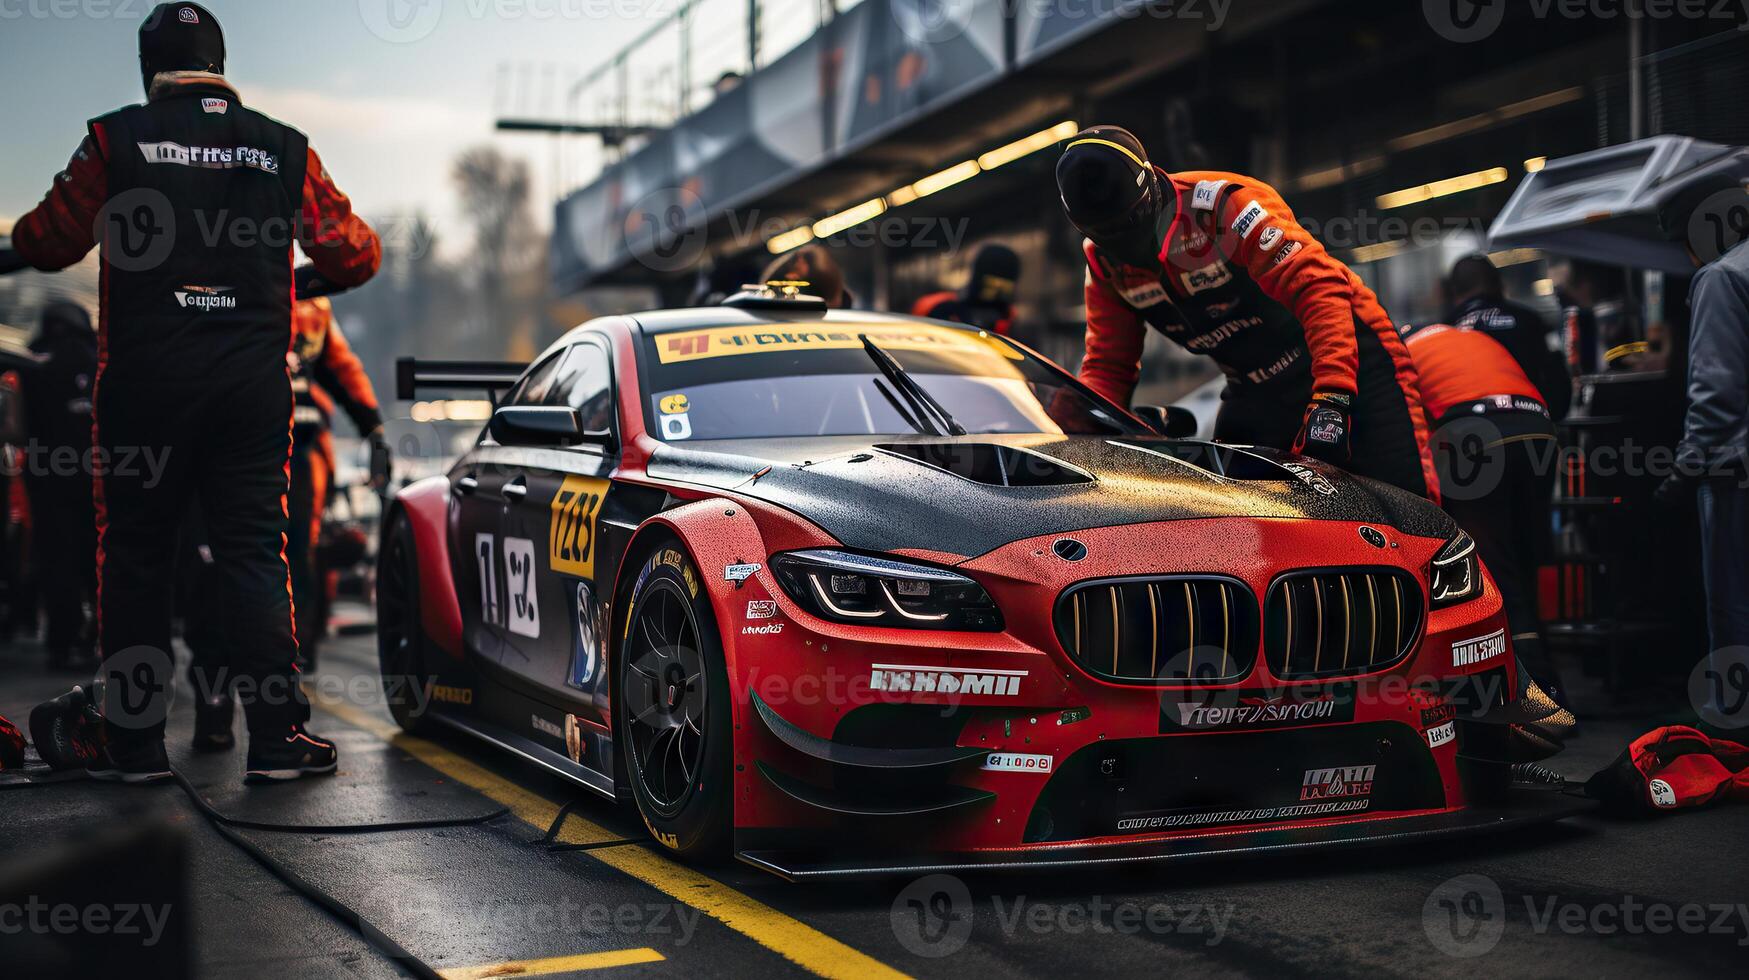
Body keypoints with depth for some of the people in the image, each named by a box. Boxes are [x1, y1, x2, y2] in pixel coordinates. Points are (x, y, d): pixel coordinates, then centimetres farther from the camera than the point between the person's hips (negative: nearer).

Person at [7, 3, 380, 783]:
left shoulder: (116, 139, -1)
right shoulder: (283, 148, 5)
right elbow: (350, 254, 8)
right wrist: (370, 245, 31)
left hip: (145, 383, -1)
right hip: (252, 384, 2)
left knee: (136, 557, 9)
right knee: (254, 554, 6)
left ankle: (136, 745, 13)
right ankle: (277, 740, 2)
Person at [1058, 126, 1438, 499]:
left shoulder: (1225, 204, -24)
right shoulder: (1103, 262, -3)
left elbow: (1319, 288, -31)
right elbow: (1108, 365, 4)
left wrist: (1332, 397, -42)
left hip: (1345, 355, -6)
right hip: (1256, 391, 6)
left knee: (1404, 500, -18)